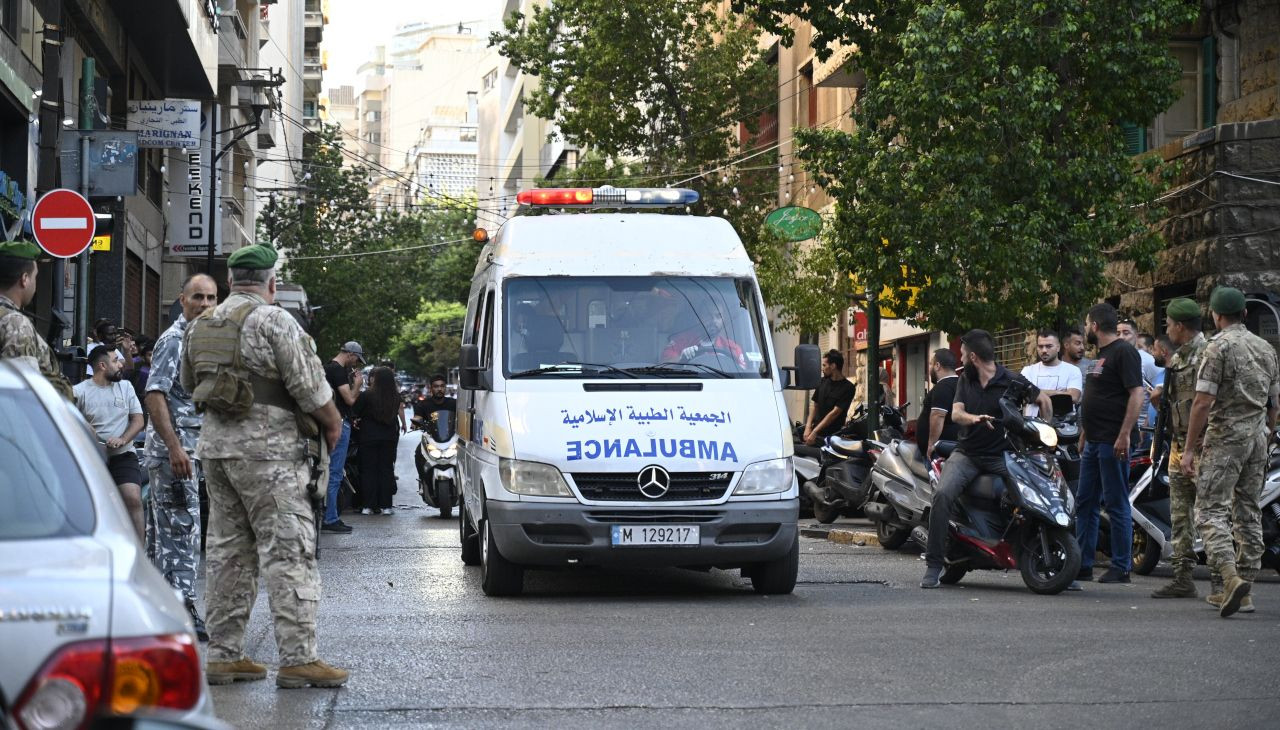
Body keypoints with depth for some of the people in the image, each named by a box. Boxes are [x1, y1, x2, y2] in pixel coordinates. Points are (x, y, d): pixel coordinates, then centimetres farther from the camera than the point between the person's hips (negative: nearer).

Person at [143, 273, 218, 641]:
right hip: (174, 447, -9)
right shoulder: (174, 340, -10)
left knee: (162, 530, 13)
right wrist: (175, 447, -25)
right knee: (181, 529, -11)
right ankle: (181, 608, -12)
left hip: (189, 448, 9)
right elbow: (154, 395, -18)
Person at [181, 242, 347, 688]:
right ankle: (297, 658, -10)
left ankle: (224, 654, 14)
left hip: (215, 444, 7)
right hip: (268, 450, -7)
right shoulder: (274, 322, -11)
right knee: (288, 552, -6)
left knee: (227, 551, 12)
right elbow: (309, 385, -12)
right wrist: (332, 423, 4)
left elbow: (190, 386, 21)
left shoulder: (200, 327, 12)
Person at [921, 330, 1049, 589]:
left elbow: (1043, 400, 9)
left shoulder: (1011, 381, -3)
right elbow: (955, 413, -2)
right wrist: (974, 418, -25)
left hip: (1000, 455, -2)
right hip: (967, 453, 3)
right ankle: (934, 564, -19)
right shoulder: (965, 380, 10)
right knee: (943, 494, -24)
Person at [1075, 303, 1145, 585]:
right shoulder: (1101, 354, 19)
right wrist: (1084, 434, 23)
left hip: (1113, 443, -10)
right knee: (1085, 503, 11)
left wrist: (1124, 435, -24)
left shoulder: (1124, 352, -11)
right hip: (1094, 442, 10)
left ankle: (1121, 568, -1)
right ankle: (1082, 565, 16)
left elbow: (1137, 394, -19)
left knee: (1117, 504, -5)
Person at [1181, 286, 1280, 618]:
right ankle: (1244, 583, 14)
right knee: (1248, 511, 12)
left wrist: (1190, 447, -11)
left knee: (1211, 510, -9)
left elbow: (1203, 402, -14)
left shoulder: (1219, 347, -9)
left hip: (1225, 436, -7)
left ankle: (1231, 576, -27)